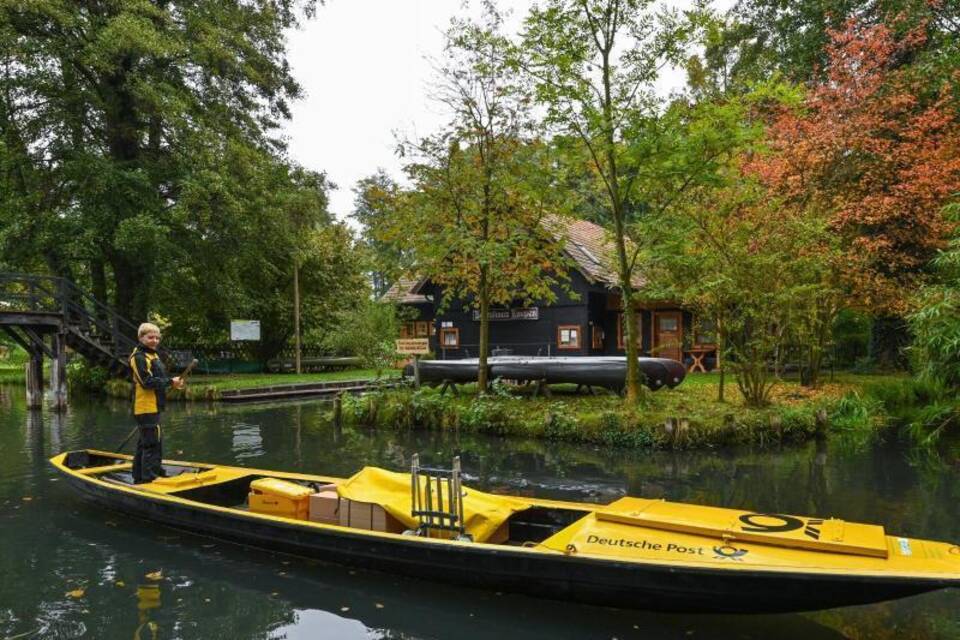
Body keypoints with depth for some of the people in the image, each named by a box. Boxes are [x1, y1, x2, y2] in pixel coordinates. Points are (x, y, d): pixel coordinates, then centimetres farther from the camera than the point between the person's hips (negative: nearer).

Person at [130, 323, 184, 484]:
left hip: (153, 407, 11)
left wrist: (172, 383, 6)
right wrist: (170, 382, -18)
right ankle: (149, 478, -6)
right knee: (152, 443, -9)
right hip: (146, 408, -11)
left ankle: (139, 477, 27)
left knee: (145, 443, 17)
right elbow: (147, 382, -21)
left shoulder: (153, 355, 20)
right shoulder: (139, 357, -12)